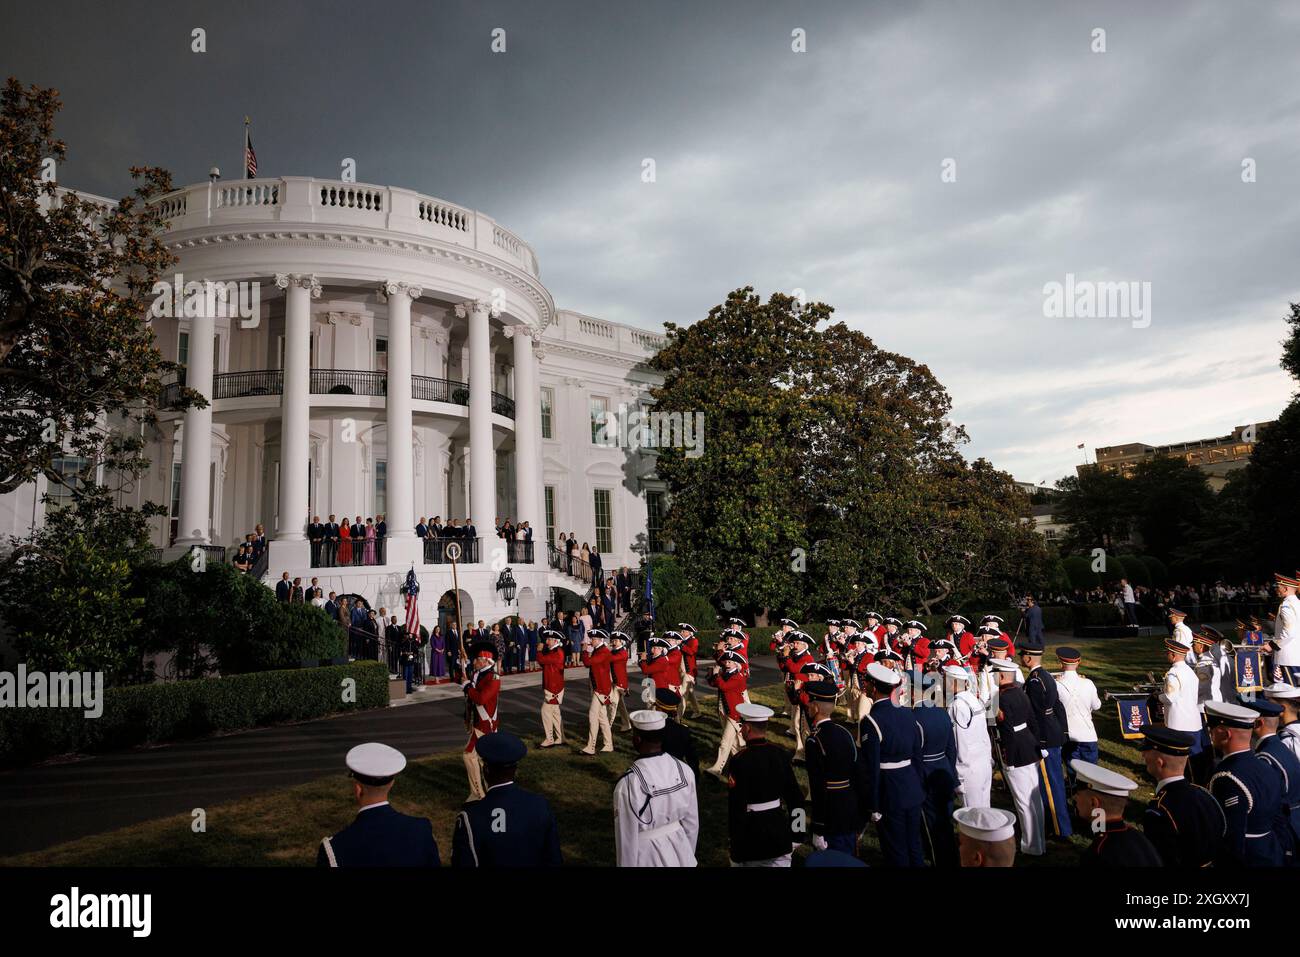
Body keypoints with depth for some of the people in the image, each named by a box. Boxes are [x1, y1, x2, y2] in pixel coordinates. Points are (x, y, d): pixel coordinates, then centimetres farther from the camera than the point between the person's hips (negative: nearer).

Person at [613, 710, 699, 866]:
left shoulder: (628, 784, -26)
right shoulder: (684, 770, -11)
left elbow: (627, 838, -18)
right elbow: (692, 823, 1)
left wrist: (625, 864, -2)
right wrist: (688, 854, 16)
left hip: (646, 858, -4)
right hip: (681, 855, 4)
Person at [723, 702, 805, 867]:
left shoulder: (739, 760, -19)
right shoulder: (779, 755, -3)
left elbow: (736, 805, -19)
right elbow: (796, 797, 3)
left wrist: (732, 839, -8)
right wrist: (795, 835, 12)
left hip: (750, 829, -4)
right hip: (779, 827, 4)